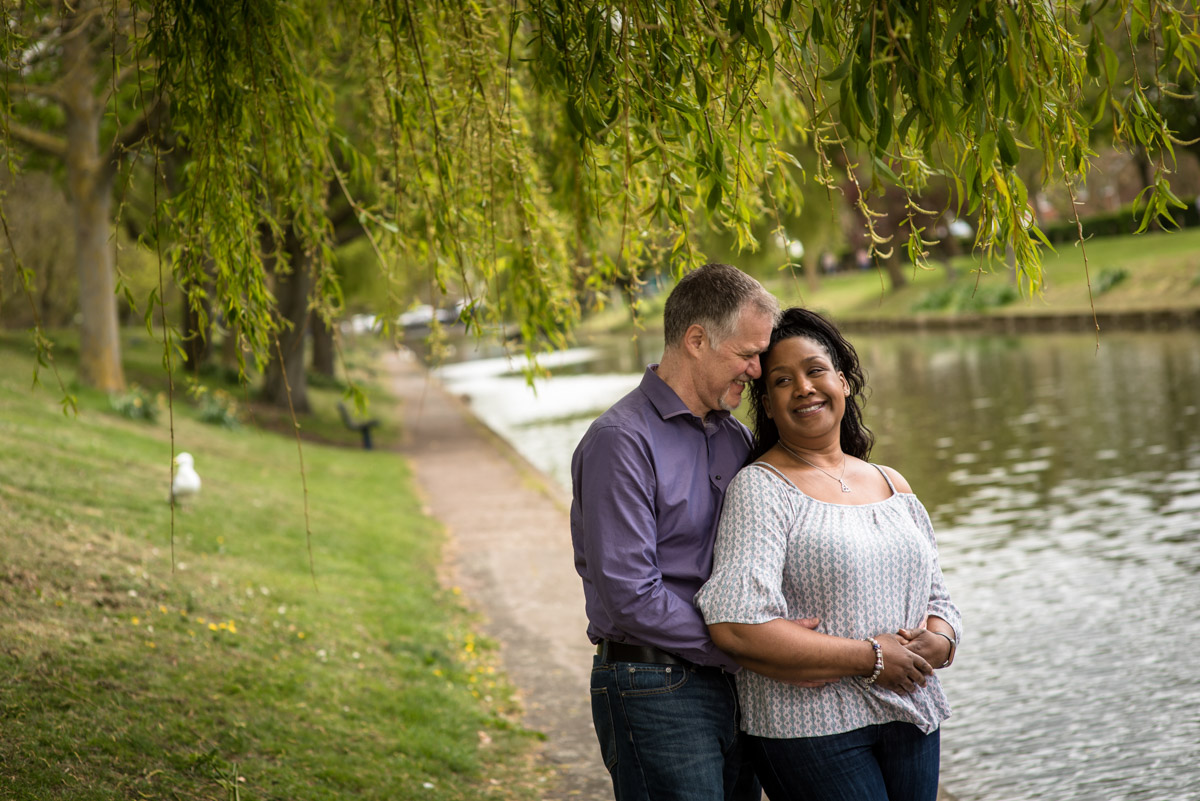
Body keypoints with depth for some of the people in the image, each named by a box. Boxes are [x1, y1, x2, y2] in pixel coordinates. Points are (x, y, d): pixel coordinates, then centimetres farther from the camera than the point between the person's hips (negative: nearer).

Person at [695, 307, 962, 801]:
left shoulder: (893, 487, 14)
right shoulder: (760, 488, -7)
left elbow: (938, 601, 19)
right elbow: (736, 626, -19)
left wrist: (938, 640, -5)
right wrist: (870, 658, -15)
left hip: (909, 718, 6)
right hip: (810, 729, -6)